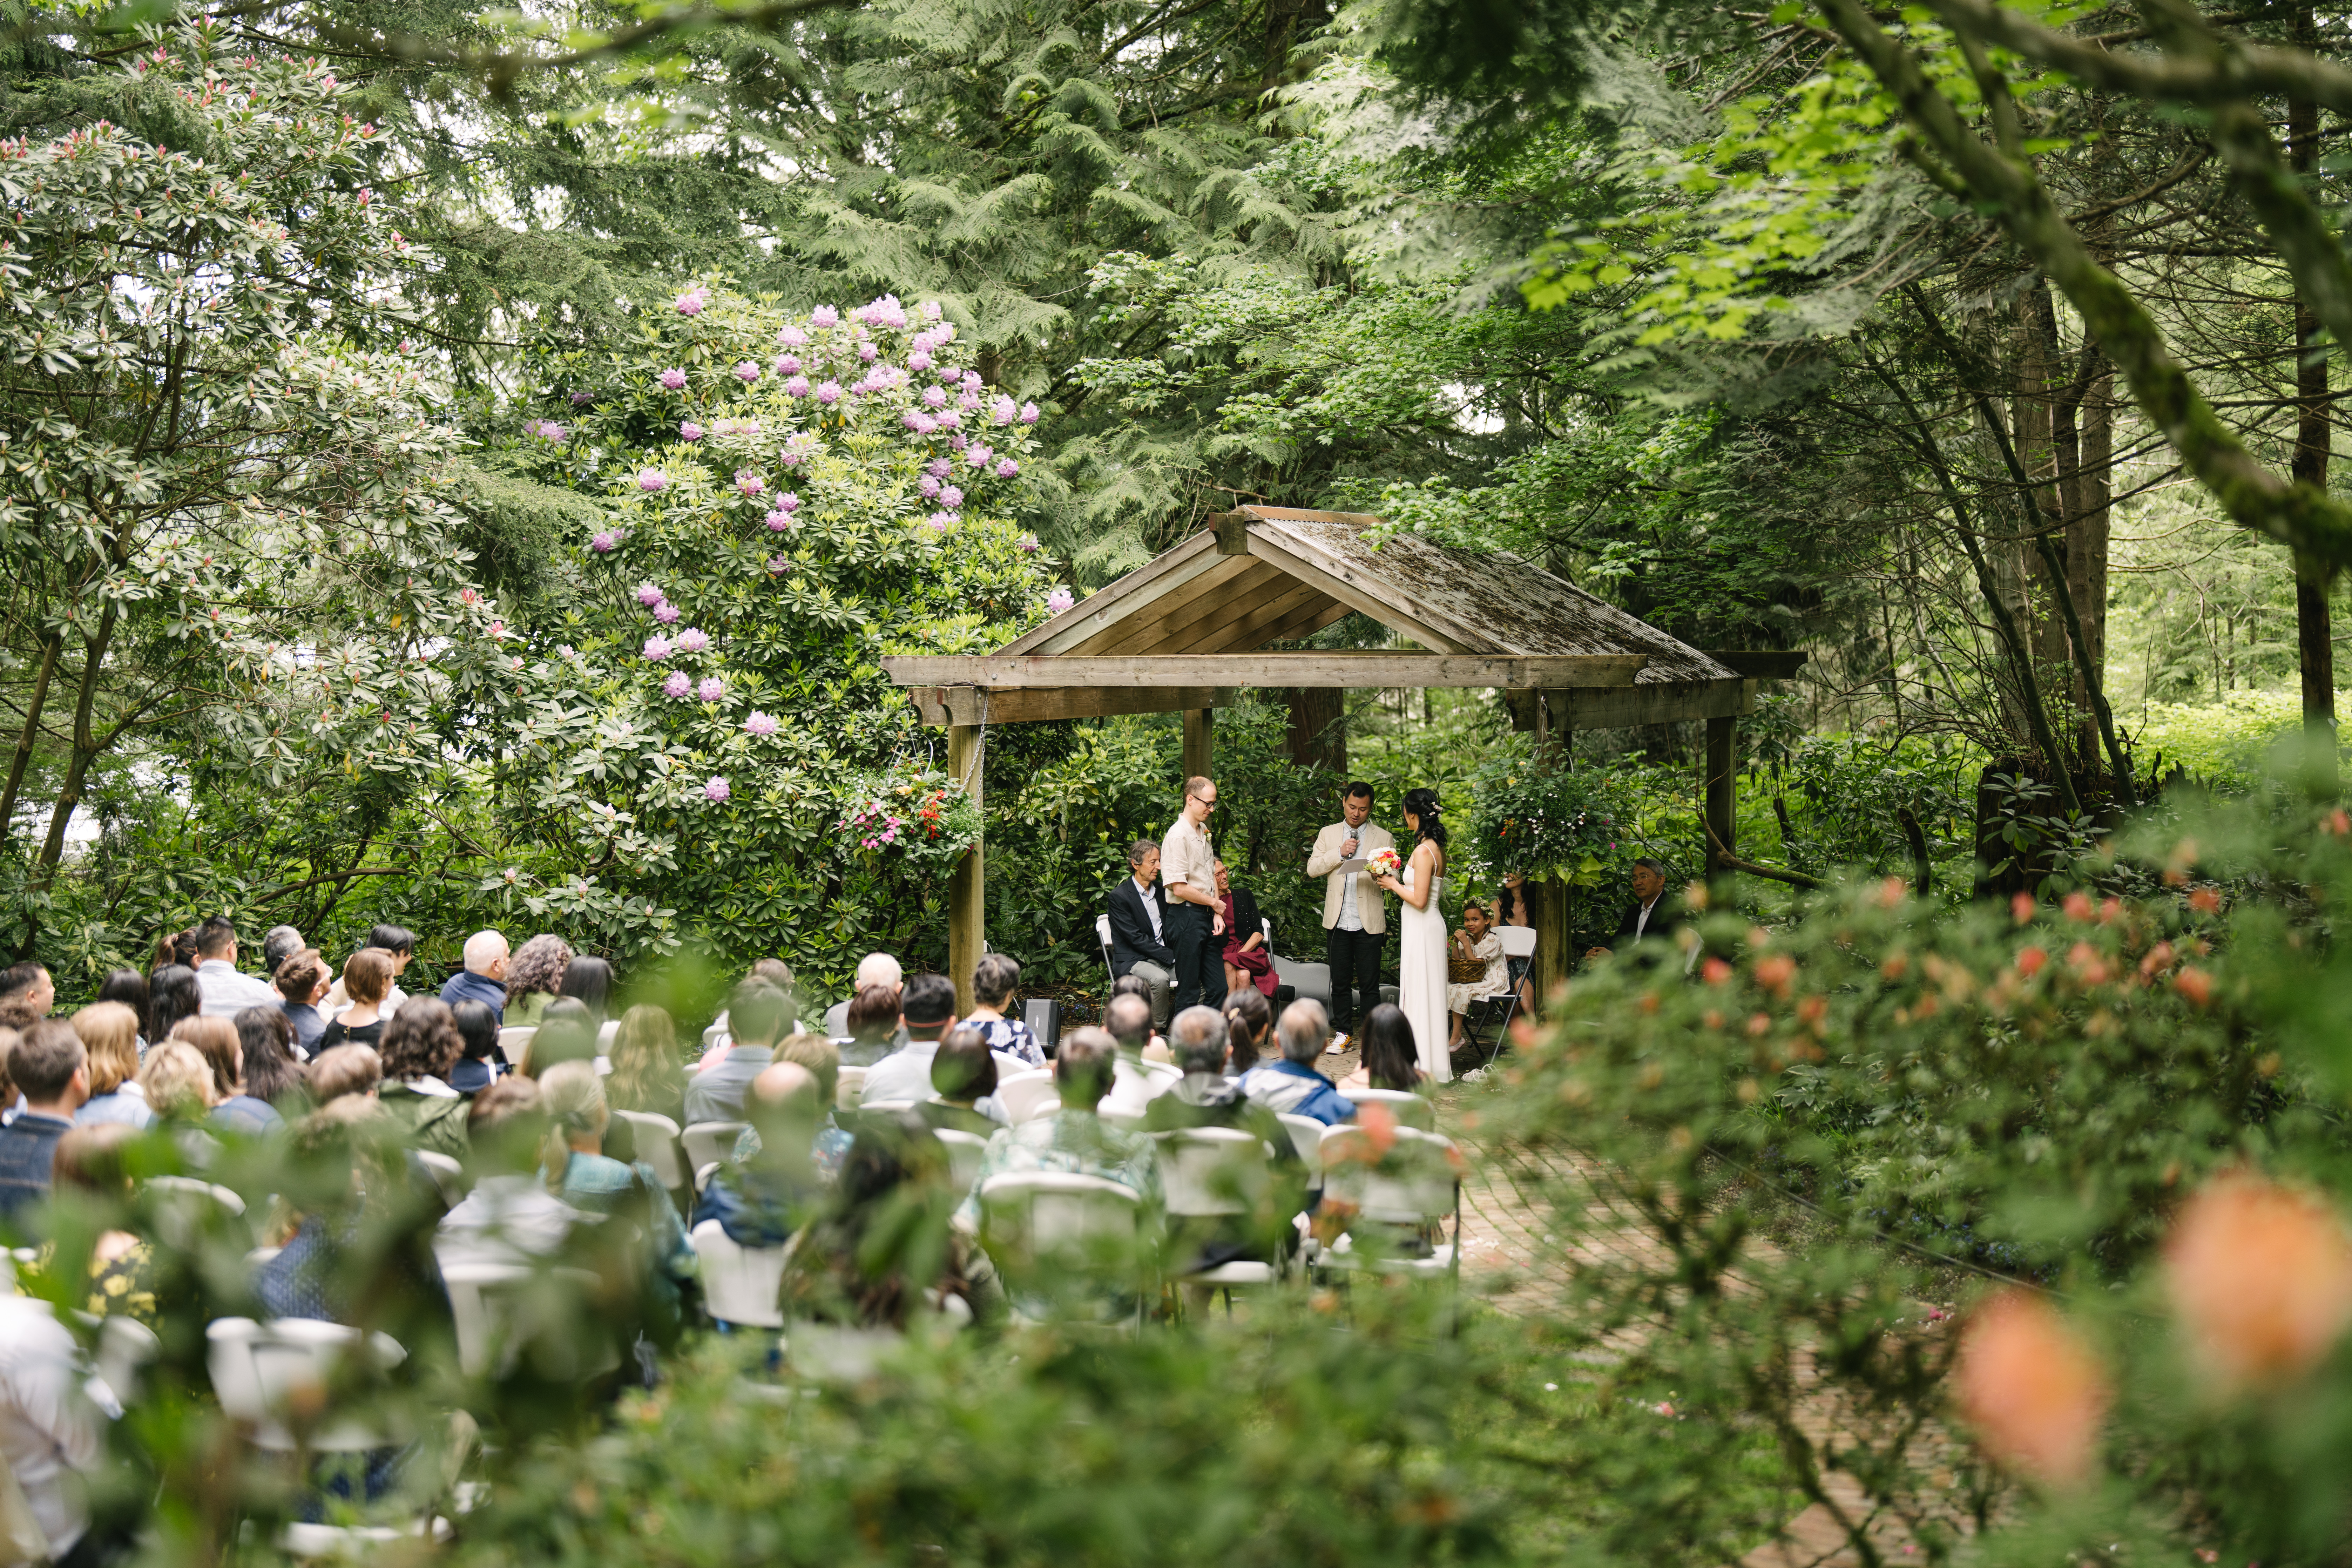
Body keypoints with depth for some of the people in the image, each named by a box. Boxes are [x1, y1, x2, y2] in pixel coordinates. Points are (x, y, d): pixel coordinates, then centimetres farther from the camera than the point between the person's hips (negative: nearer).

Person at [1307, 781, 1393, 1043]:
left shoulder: (1384, 838, 7)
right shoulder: (1328, 834, 11)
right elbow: (1312, 868, 2)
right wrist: (1340, 853, -10)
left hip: (1369, 923, -2)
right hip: (1338, 922, 2)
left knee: (1369, 985, -2)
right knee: (1340, 982, 8)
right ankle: (1344, 1033, 18)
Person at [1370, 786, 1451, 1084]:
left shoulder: (1424, 851, -19)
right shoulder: (1436, 847, 10)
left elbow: (1419, 899, -22)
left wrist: (1394, 885, -8)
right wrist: (1396, 882, 15)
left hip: (1423, 928, -10)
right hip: (1426, 927, 10)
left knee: (1420, 992, -3)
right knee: (1425, 993, 13)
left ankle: (1425, 1064, 2)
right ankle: (1427, 1062, 19)